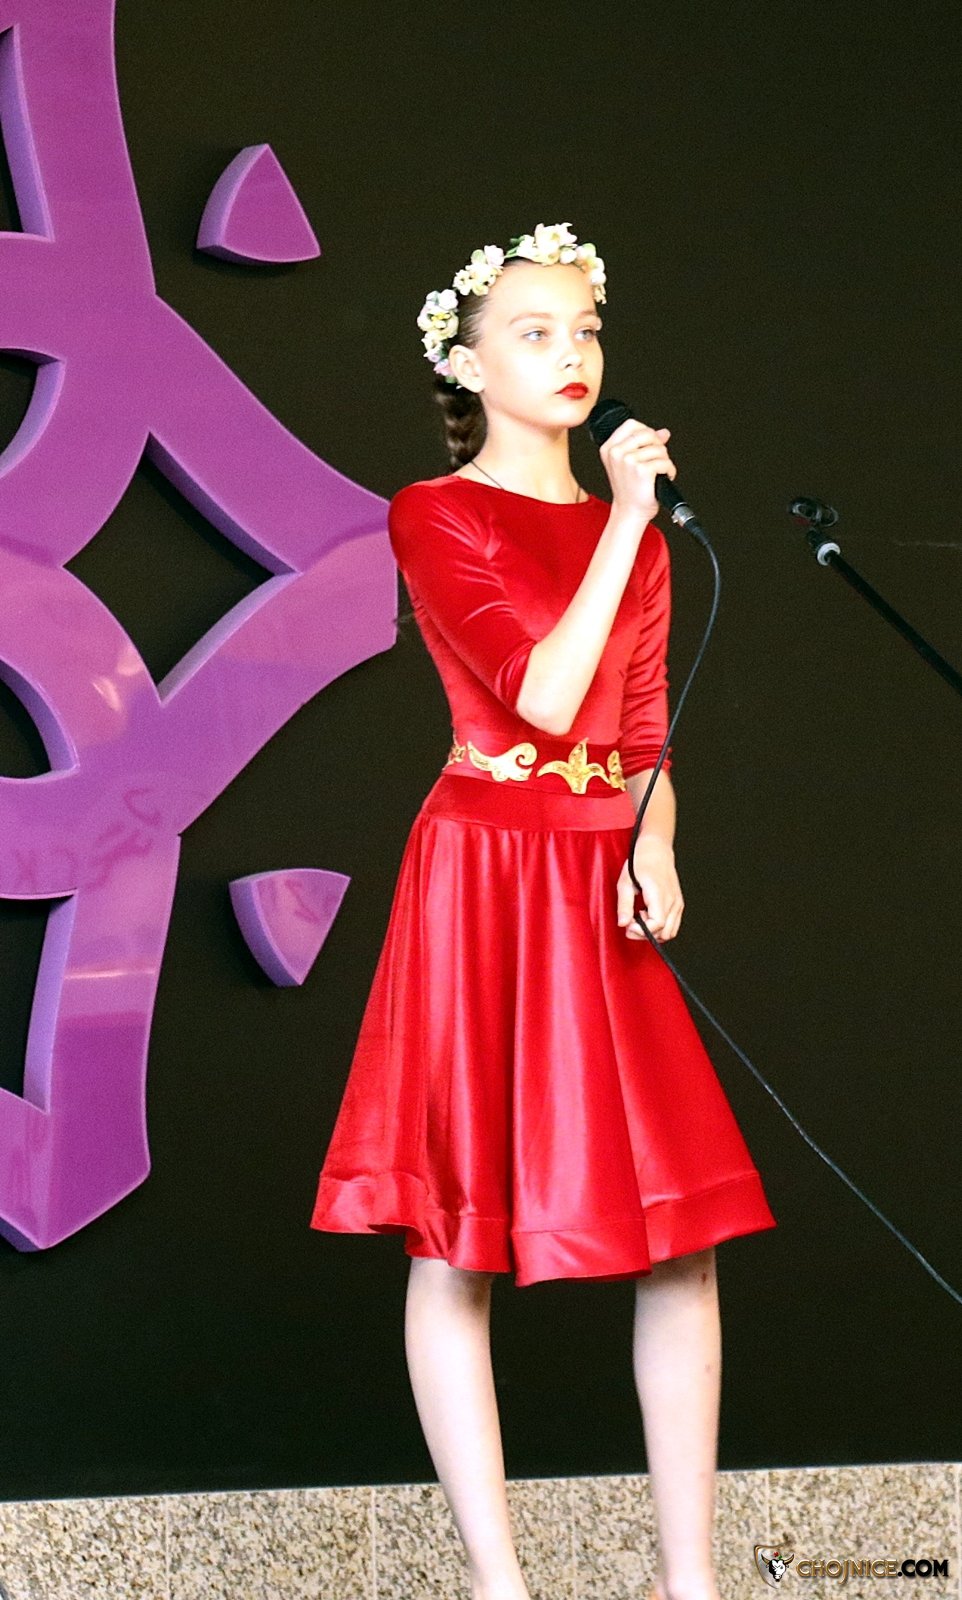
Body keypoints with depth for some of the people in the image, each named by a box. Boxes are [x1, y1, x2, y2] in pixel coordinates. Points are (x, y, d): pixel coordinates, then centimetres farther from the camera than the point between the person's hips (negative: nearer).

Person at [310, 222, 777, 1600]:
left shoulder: (630, 531, 17)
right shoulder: (436, 516, -1)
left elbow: (644, 738, 15)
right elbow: (540, 696, -13)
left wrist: (656, 848, -5)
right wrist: (628, 522, -10)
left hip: (605, 892, 6)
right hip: (484, 879, -5)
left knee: (684, 1234, 0)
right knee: (456, 1242, -5)